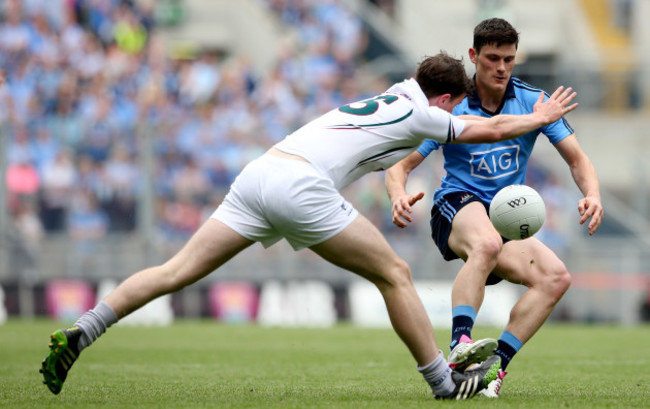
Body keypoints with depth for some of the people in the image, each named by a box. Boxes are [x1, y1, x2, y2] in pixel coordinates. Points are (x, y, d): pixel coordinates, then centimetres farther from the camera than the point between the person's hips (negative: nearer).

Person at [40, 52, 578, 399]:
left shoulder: (388, 97, 30)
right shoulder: (418, 112, 8)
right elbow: (490, 129, 22)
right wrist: (540, 117, 37)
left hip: (258, 174, 8)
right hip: (300, 187, -8)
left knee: (178, 271, 2)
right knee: (394, 274, 5)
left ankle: (79, 333, -9)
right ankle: (445, 381, 10)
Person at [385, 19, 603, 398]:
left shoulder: (533, 102, 1)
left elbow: (577, 159, 2)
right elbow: (400, 165, -6)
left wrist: (592, 195, -21)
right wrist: (399, 196, -31)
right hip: (457, 208, -4)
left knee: (556, 277, -22)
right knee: (487, 242, -40)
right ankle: (460, 346, -52)